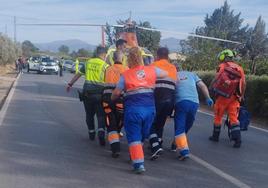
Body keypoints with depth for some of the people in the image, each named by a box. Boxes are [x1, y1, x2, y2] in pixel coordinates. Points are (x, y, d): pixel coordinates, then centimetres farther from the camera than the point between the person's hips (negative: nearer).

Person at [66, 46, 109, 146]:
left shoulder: (88, 62, 10)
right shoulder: (105, 65, -2)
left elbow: (78, 74, 17)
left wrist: (70, 84, 27)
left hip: (87, 92, 3)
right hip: (99, 92, -3)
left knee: (89, 114, 17)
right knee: (101, 115, 1)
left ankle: (91, 133, 25)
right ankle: (101, 132, -19)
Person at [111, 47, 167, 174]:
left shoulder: (125, 74, 2)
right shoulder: (152, 70, 9)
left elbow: (116, 93, 1)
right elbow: (166, 75, 23)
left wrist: (112, 99, 21)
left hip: (133, 107, -3)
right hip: (150, 107, 3)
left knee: (134, 136, 2)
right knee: (143, 134, 19)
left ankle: (139, 163, -8)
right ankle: (136, 155, 27)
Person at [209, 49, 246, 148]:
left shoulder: (223, 66, -2)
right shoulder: (239, 68, 11)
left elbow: (216, 80, -13)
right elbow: (243, 84, 8)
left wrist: (212, 87, 4)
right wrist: (240, 97, 15)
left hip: (223, 96, -3)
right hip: (234, 97, 4)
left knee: (218, 116, 11)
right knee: (234, 118, 3)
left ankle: (215, 136, 23)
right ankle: (237, 139, -8)